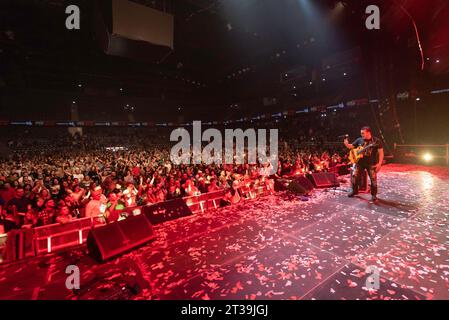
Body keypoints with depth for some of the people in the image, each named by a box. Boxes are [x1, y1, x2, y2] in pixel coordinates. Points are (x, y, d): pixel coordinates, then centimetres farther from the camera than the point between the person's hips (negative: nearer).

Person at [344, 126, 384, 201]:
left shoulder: (377, 141, -4)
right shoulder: (359, 140, 5)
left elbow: (381, 152, -5)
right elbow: (351, 146, 8)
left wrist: (379, 163, -12)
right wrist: (346, 144, -16)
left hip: (372, 163, -3)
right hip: (360, 162, 3)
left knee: (373, 178, 0)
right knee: (355, 176, 3)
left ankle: (374, 195, 15)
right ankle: (354, 190, 22)